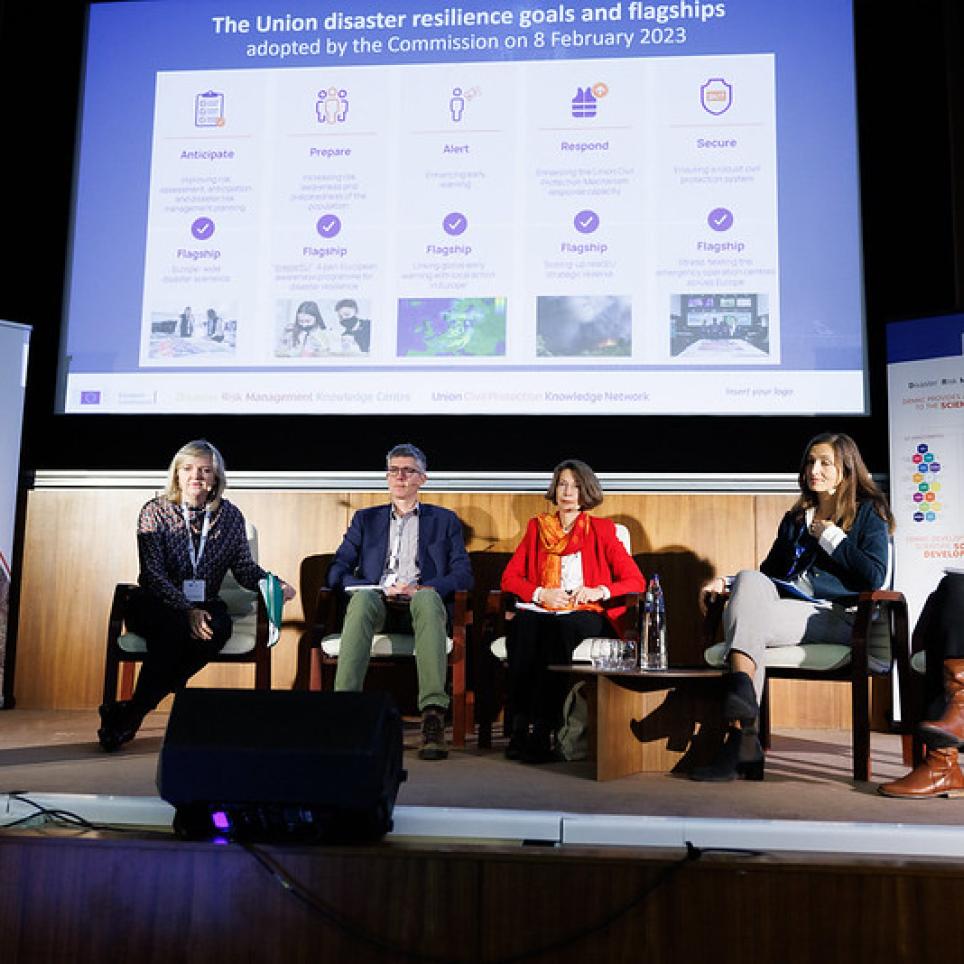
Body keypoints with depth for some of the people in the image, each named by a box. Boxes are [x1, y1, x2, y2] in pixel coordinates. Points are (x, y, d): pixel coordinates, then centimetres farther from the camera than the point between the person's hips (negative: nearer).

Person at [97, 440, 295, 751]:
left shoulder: (230, 516, 6)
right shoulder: (155, 512, -3)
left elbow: (245, 568, 9)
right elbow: (154, 575, -12)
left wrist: (275, 585, -12)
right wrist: (187, 611, -26)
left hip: (203, 605, 3)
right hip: (155, 605, -3)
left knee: (220, 628, -33)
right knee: (173, 627, -38)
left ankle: (130, 713, -25)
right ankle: (132, 712, -23)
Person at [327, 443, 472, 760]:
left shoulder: (444, 520, 22)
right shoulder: (366, 519, 25)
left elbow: (463, 574, 9)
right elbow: (337, 571, 12)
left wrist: (421, 588, -11)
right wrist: (382, 589, -7)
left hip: (421, 603, -1)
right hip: (378, 604, 1)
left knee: (428, 597, -37)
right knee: (363, 598, -35)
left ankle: (433, 715, -48)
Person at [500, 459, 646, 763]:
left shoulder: (601, 530, 12)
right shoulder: (537, 527, 19)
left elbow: (636, 581, 5)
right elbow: (509, 578, 12)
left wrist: (599, 591, -13)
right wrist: (541, 593, -8)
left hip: (588, 615, -2)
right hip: (543, 611, 2)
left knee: (562, 627, -38)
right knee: (521, 624, -34)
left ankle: (542, 731, -38)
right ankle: (520, 728, -36)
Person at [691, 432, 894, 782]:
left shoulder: (868, 513, 10)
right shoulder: (795, 518, 27)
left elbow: (874, 577, -5)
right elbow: (769, 572, 27)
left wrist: (831, 536, -2)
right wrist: (726, 583, 11)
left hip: (835, 615, -5)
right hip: (786, 604, 5)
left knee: (741, 621, -30)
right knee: (749, 580, -31)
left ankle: (741, 737, -36)